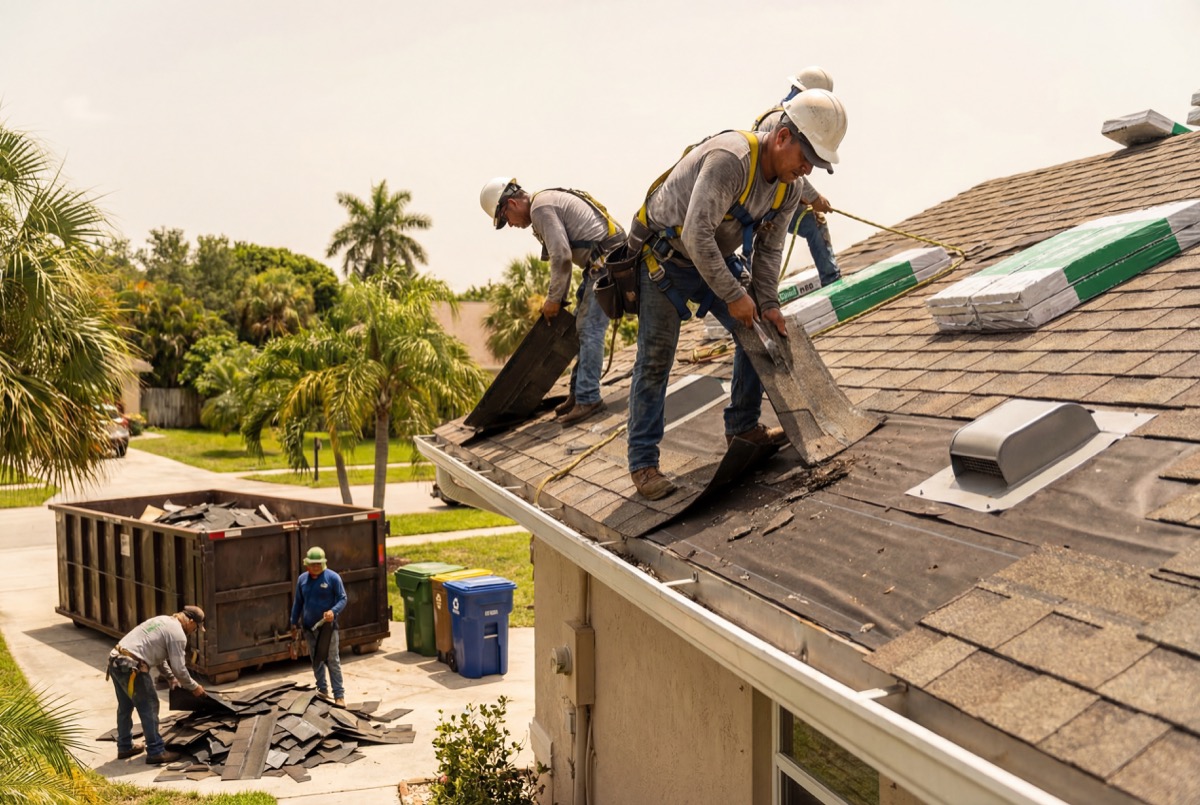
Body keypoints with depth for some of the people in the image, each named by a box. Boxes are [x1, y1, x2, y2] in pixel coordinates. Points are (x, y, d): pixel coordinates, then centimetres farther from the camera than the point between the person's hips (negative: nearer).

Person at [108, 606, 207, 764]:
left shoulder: (163, 621, 20)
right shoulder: (178, 634, -8)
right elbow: (179, 668, -6)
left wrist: (170, 677, 31)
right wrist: (194, 687, 8)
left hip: (116, 661, 10)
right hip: (131, 667, -10)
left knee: (125, 706, 23)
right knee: (149, 708, 0)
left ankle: (125, 747, 36)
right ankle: (156, 752, 6)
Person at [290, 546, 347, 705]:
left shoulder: (333, 577, -8)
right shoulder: (302, 579, 6)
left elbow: (342, 599, -7)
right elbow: (298, 602, 14)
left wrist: (334, 611, -25)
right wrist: (294, 622, 14)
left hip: (327, 626, -4)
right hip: (309, 627, 4)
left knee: (333, 660, -4)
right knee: (316, 660, 13)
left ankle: (339, 695, -1)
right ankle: (322, 690, 27)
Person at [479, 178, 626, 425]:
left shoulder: (541, 208, -12)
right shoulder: (549, 201, 20)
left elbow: (561, 256, -20)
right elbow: (565, 255, 22)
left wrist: (554, 299, -9)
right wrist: (559, 298, 18)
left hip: (607, 260, -11)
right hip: (600, 263, 11)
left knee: (589, 329, -11)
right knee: (583, 327, 13)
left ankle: (588, 399, -10)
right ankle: (579, 392, 19)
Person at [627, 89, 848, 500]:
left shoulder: (789, 188, -6)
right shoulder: (730, 160, -34)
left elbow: (768, 248, 3)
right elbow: (696, 236, -36)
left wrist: (768, 304, -8)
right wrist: (734, 296, -28)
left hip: (716, 258, 8)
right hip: (664, 257, -8)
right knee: (655, 358, -8)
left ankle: (742, 425, 24)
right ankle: (642, 462, -2)